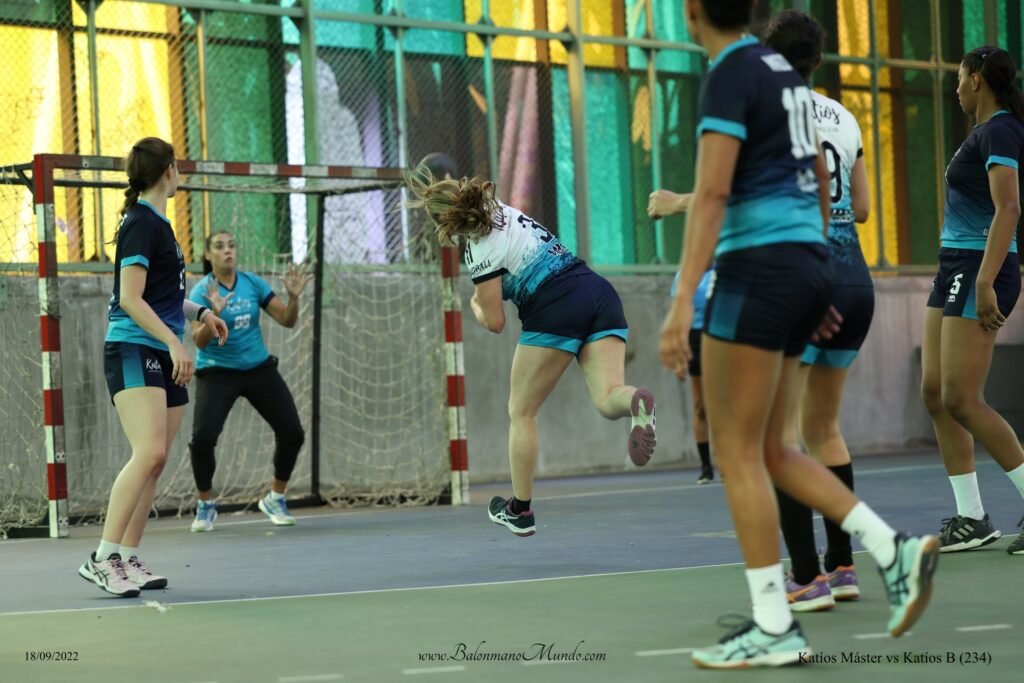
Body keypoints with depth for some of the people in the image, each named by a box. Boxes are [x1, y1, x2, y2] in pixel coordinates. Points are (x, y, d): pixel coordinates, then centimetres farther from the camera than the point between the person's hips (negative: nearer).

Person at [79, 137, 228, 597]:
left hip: (164, 358, 10)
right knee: (149, 452, -22)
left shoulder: (156, 223, 18)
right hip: (133, 352, -10)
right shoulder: (141, 223, -10)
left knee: (155, 461, 5)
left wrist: (199, 312, 23)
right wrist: (174, 342, -23)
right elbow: (130, 298, -17)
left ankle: (127, 560, 8)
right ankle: (103, 559, -23)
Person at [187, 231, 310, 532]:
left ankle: (275, 499, 20)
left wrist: (293, 297, -20)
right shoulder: (202, 291, -10)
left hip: (259, 368, 4)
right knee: (203, 437, -21)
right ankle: (206, 504, 2)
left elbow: (287, 320, -1)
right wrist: (215, 314, -38)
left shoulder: (253, 283, 0)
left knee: (292, 433, -2)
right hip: (217, 372, -4)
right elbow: (199, 340, -21)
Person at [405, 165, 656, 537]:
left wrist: (475, 304, 19)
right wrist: (434, 195, 50)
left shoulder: (482, 250, -6)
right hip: (601, 294, 7)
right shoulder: (503, 210, 15)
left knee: (521, 412, 11)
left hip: (556, 309, -7)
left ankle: (519, 510, 17)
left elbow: (494, 322, -1)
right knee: (607, 401, -7)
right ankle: (638, 401, -45)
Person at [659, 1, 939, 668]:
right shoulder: (783, 71, 17)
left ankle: (774, 627, -2)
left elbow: (711, 194, -22)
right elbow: (821, 184, 24)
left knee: (736, 453, -3)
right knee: (767, 452, 13)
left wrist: (682, 301, -26)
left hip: (758, 270, -9)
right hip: (805, 267, 9)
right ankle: (894, 549, 2)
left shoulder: (729, 77, -12)